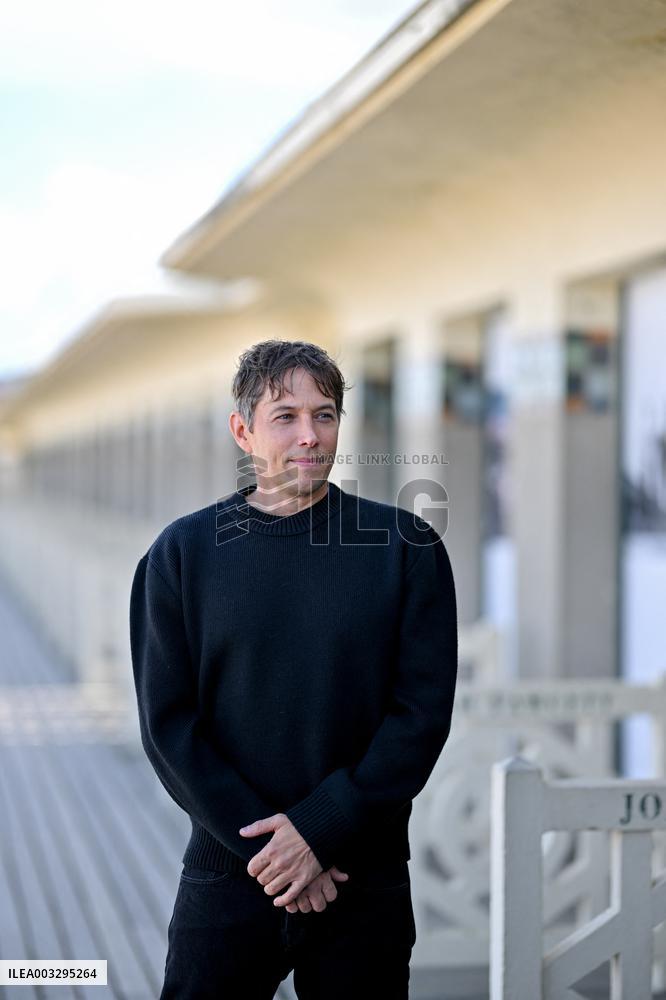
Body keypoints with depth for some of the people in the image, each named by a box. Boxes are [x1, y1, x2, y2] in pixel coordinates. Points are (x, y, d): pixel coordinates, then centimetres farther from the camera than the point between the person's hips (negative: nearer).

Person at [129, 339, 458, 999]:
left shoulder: (405, 545, -1)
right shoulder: (183, 551, 0)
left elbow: (423, 710, -6)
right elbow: (167, 723, -3)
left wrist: (317, 828, -14)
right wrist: (267, 846, -12)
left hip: (366, 881, 0)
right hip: (226, 877, 0)